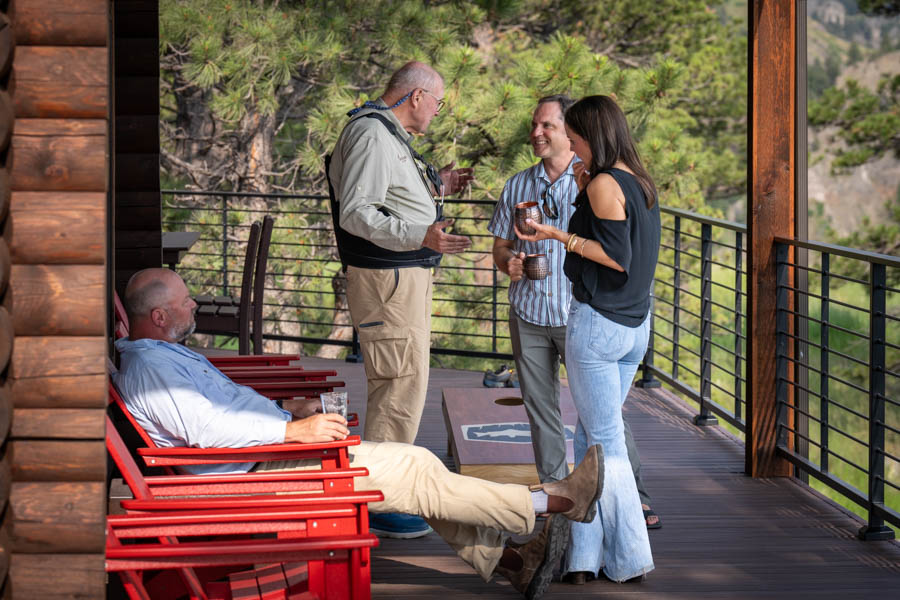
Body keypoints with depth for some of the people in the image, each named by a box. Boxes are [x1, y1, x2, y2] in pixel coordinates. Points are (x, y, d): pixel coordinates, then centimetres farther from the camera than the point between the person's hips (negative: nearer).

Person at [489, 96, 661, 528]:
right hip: (528, 314, 4)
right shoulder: (517, 185, 12)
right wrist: (509, 262, -6)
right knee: (540, 410, 7)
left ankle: (635, 494, 3)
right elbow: (500, 246, 16)